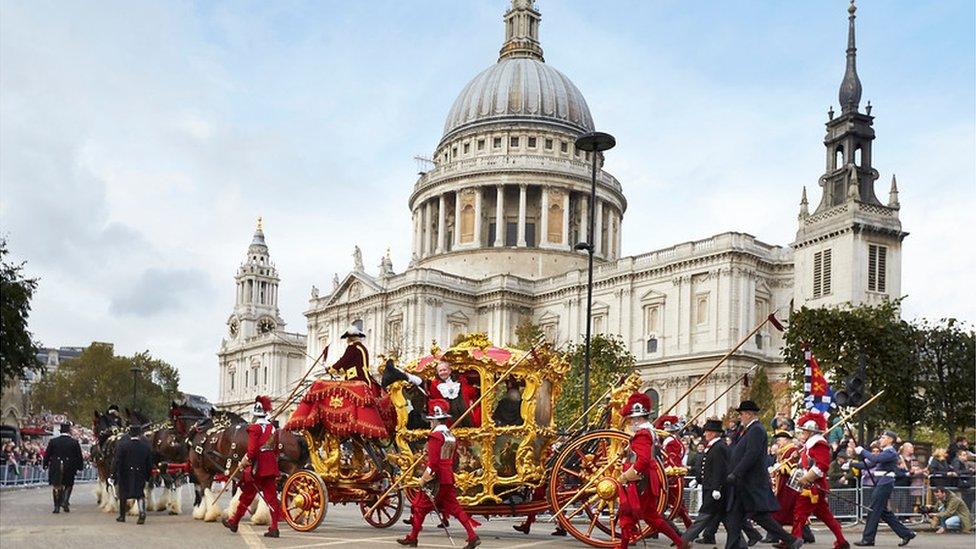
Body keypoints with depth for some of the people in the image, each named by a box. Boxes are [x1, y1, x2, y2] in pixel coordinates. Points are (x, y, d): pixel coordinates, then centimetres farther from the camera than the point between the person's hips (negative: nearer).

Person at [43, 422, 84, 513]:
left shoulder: (53, 441, -2)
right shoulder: (74, 442, -4)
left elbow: (47, 455, 1)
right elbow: (79, 457, -1)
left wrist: (45, 465, 11)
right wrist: (79, 466, 11)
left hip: (55, 468, 1)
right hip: (69, 468, -1)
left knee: (56, 486, 10)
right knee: (68, 485, 16)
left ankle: (57, 506, 8)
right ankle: (65, 501, -3)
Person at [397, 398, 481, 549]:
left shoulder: (435, 436, -14)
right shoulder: (451, 436, 12)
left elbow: (433, 461, -20)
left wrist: (424, 479, -14)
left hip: (436, 478, -8)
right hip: (448, 478, 8)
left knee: (420, 507, 6)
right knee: (454, 507, 8)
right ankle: (473, 537, -1)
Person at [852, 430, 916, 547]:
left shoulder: (891, 452, -9)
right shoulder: (883, 452, 20)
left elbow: (875, 459, -24)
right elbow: (868, 465, 19)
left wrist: (862, 451, -13)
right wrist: (852, 464, 11)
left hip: (884, 484, -9)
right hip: (880, 484, 9)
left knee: (874, 510, -6)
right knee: (884, 512, 11)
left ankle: (867, 539, -2)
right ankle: (906, 534, 17)